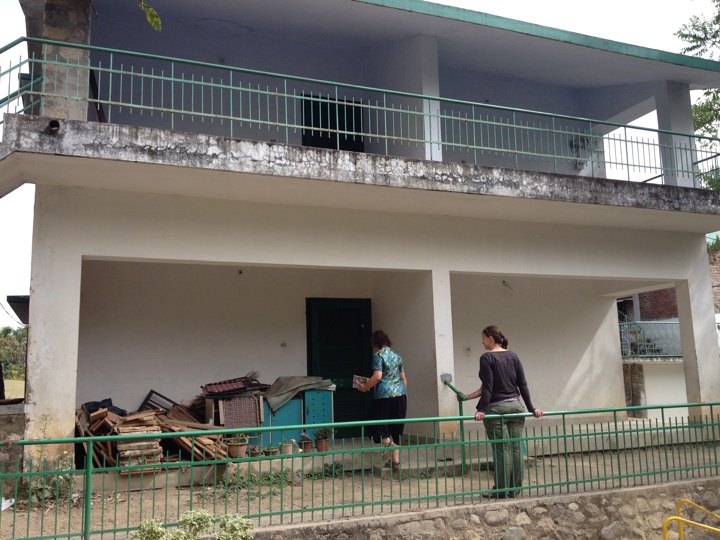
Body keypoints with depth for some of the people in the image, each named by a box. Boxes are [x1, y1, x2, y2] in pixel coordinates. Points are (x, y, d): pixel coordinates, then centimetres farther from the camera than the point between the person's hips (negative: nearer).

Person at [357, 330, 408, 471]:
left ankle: (387, 441, -19)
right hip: (400, 394, 7)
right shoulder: (397, 356, 15)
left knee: (376, 422, 7)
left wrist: (365, 387, -5)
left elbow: (377, 376, -16)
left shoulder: (378, 355, -5)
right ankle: (396, 460, 11)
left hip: (384, 395, -6)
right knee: (396, 427, 11)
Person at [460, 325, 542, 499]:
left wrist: (481, 410, -17)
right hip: (515, 406, 6)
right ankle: (515, 488, 15)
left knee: (501, 450, -1)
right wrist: (531, 408, 9)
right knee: (516, 448, 7)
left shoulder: (487, 358, -9)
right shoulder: (513, 356, 8)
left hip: (496, 409, -6)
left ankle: (502, 491, 7)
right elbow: (523, 385, 6)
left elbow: (487, 388, -16)